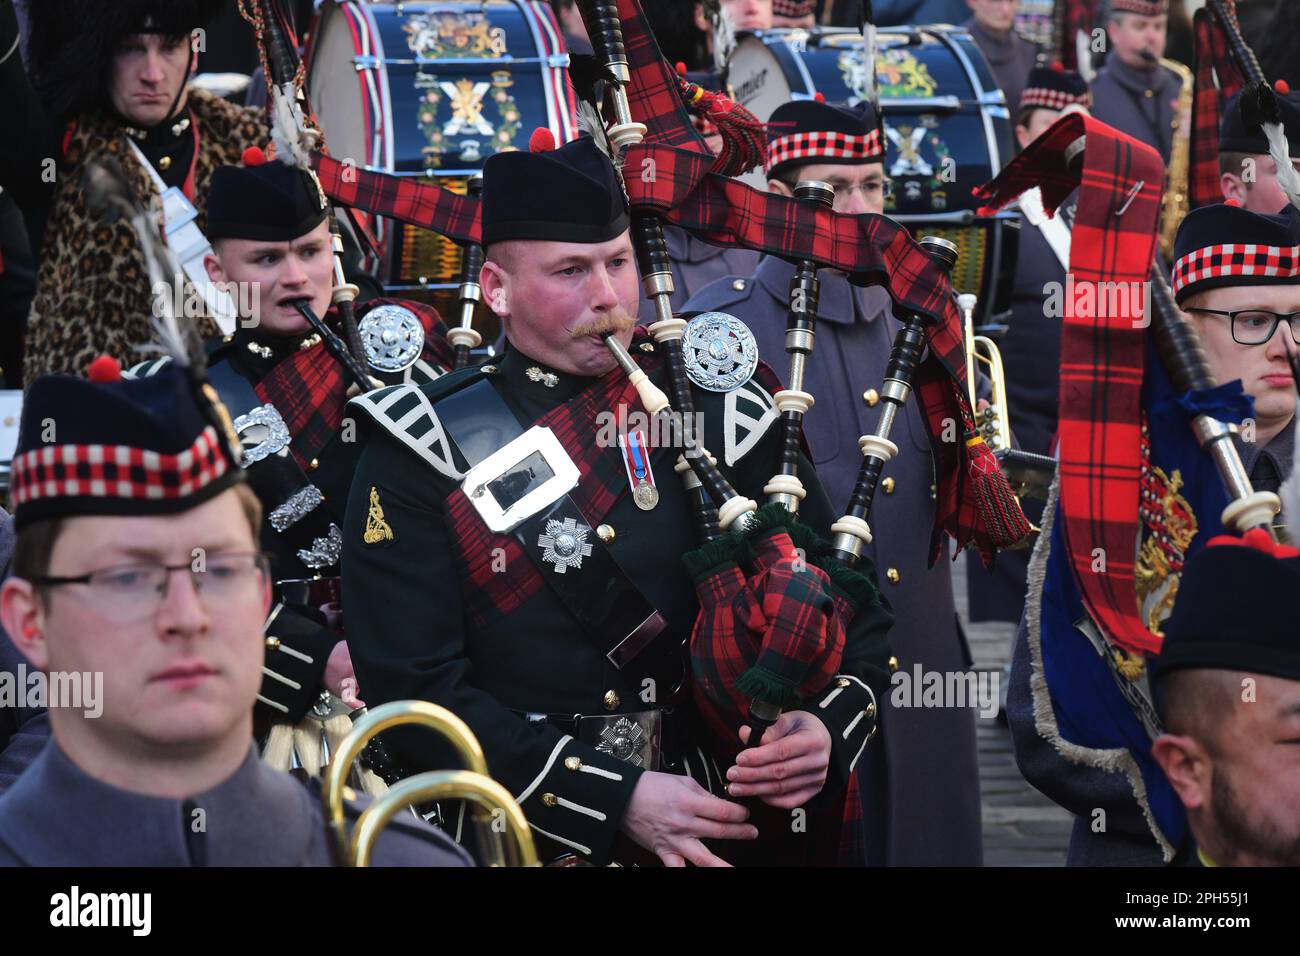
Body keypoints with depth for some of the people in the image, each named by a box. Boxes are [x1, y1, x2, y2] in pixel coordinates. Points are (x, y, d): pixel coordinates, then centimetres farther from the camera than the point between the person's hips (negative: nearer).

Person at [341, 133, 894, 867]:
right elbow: (415, 690, -9)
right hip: (524, 844, -2)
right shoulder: (422, 455, -2)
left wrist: (831, 729, -11)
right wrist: (620, 801, -16)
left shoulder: (723, 414, 6)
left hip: (726, 831, 2)